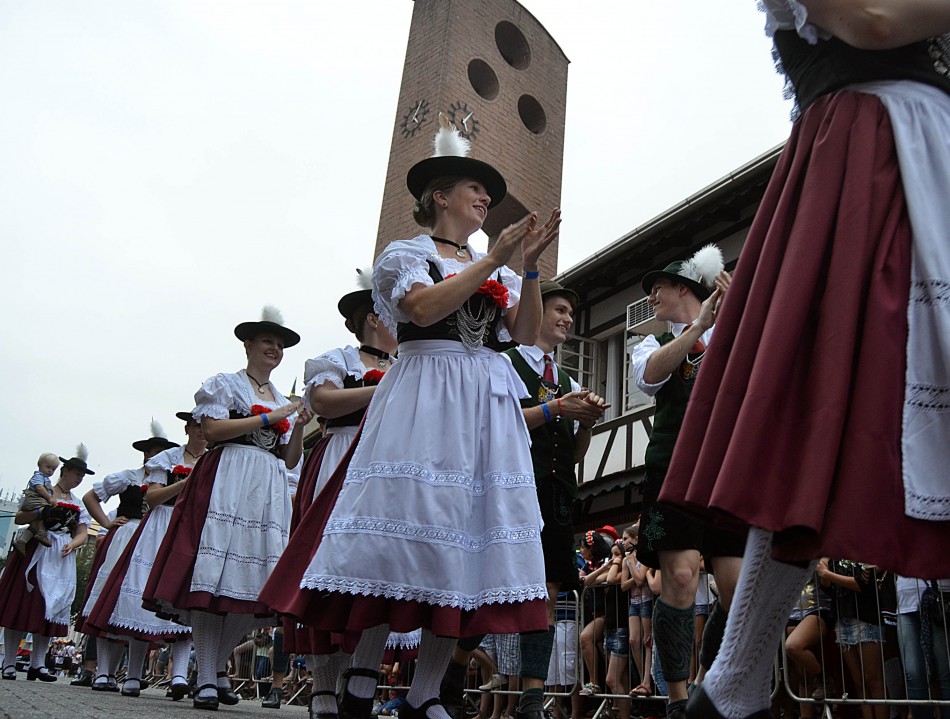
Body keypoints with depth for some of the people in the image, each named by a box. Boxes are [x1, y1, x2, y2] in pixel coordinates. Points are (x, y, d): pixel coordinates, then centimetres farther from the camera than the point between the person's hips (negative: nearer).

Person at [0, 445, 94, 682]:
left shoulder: (78, 505, 17)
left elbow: (82, 534, 9)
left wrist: (71, 545, -12)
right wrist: (41, 512, -21)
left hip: (61, 559, 4)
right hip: (34, 553, -4)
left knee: (50, 609, 0)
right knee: (21, 605, -5)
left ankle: (37, 664, 4)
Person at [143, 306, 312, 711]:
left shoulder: (285, 402, 24)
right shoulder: (225, 384, 10)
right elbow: (212, 429, -7)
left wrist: (299, 427, 3)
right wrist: (270, 417, -7)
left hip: (270, 490, 6)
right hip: (227, 482, -5)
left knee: (252, 580, -1)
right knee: (214, 574, -14)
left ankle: (219, 665, 14)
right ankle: (205, 679, -10)